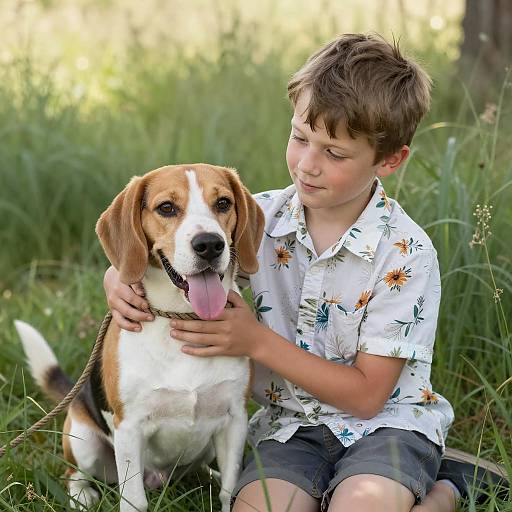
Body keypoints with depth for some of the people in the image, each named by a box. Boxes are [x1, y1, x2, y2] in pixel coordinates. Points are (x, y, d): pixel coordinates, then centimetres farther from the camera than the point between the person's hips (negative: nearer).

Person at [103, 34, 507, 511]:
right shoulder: (261, 219, -3)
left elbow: (366, 394, -14)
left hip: (385, 422, -3)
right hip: (290, 423, 3)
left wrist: (257, 342, -21)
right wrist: (120, 280, -19)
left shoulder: (406, 253, -15)